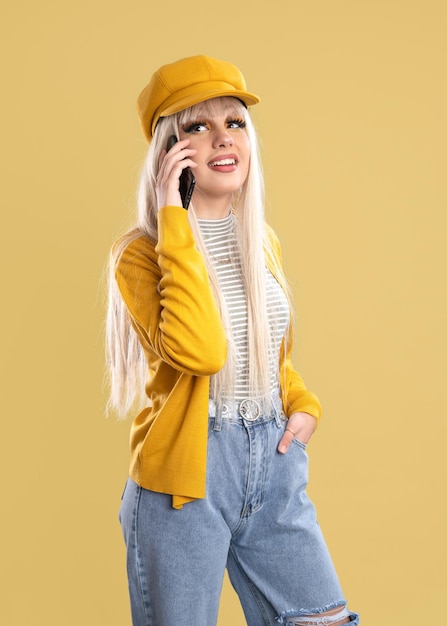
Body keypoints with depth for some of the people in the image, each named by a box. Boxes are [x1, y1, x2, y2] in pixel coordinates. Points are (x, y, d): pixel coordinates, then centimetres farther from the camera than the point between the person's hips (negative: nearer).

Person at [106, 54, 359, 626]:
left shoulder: (263, 242, 8)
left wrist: (303, 405, 2)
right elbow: (199, 351, -29)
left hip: (275, 462, 6)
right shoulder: (140, 253, -11)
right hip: (186, 471, -5)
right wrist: (175, 222, -24)